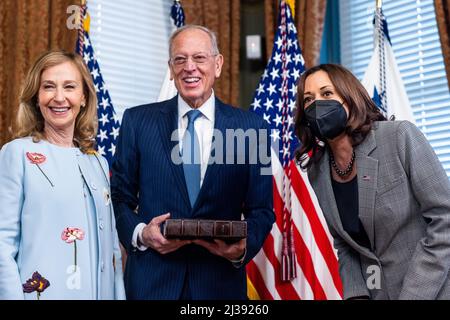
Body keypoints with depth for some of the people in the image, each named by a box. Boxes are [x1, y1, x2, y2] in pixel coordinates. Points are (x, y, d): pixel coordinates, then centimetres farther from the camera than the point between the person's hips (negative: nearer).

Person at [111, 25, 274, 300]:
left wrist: (244, 247, -16)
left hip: (221, 280, 0)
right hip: (151, 280, 0)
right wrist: (141, 233, -14)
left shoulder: (250, 128, 0)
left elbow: (261, 209, 3)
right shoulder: (138, 121, 1)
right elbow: (120, 197, 4)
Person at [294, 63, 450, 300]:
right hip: (375, 292, 4)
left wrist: (414, 294, -18)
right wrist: (356, 293, -9)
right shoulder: (317, 173, 1)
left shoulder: (401, 137, -14)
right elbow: (344, 246, 8)